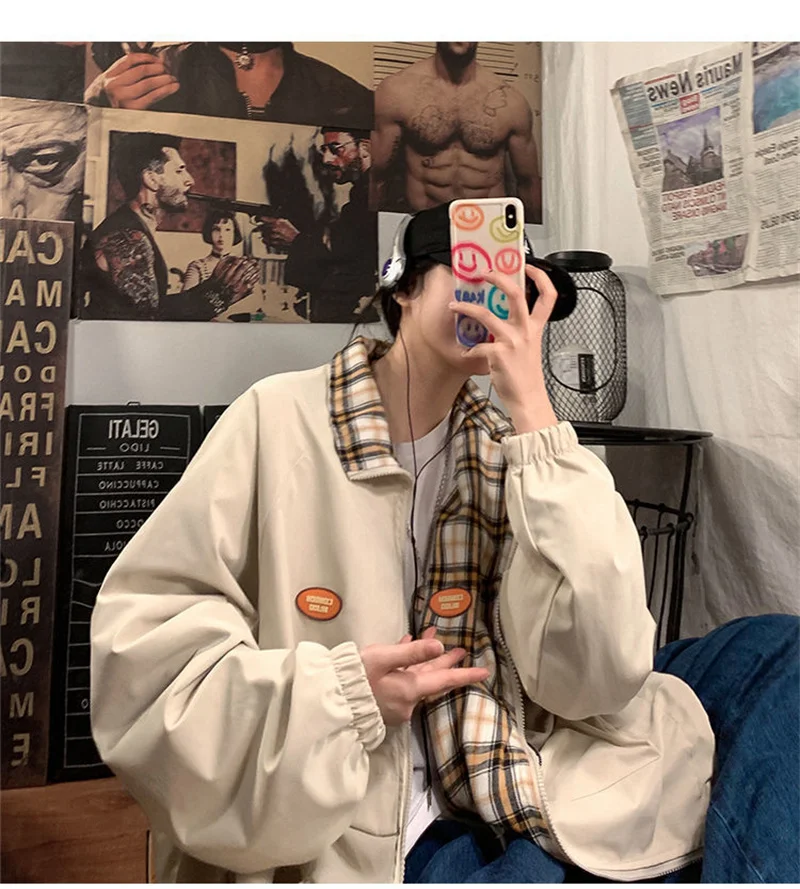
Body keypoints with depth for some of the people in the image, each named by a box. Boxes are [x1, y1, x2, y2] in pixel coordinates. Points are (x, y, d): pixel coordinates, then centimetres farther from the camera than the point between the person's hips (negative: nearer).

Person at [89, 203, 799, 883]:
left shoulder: (507, 450, 2)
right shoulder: (280, 418, -8)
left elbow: (597, 673, -10)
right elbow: (138, 638, -7)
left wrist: (533, 410, -15)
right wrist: (337, 692, -20)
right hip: (330, 827, -3)